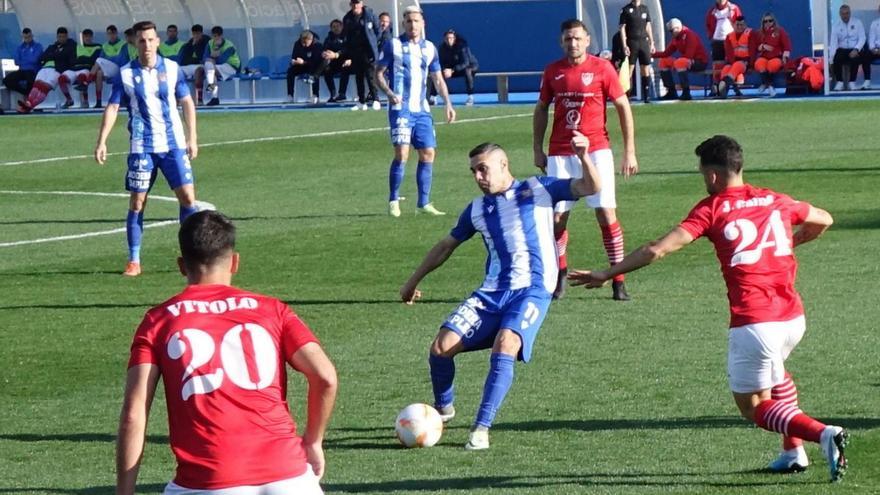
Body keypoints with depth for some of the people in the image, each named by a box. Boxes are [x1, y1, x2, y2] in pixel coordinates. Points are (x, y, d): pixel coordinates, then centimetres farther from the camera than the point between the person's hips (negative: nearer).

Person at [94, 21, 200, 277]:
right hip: (141, 147, -1)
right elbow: (112, 108, -1)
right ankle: (134, 261, 8)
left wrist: (192, 138, 5)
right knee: (136, 203, 0)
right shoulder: (126, 74, -1)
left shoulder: (172, 69, 2)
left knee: (187, 197, -5)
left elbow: (187, 103, 10)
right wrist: (102, 142, -10)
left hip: (174, 144, 1)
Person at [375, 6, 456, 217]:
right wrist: (389, 93, -18)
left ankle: (424, 203, 12)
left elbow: (438, 79, 19)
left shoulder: (429, 48, 12)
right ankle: (393, 201, -4)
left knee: (428, 154, 3)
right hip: (401, 108, -5)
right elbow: (378, 73, -1)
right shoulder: (393, 45, -2)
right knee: (402, 153, -16)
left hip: (422, 110, 5)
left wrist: (448, 103, 9)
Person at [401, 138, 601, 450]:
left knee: (504, 347, -29)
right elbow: (448, 245, 29)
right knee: (441, 347, -10)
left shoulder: (538, 190, 6)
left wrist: (583, 157, -21)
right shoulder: (477, 209, 16)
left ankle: (481, 429, -23)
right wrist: (414, 281, 34)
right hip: (491, 293, 4)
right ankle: (443, 408, 19)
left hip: (532, 290, -4)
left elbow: (591, 188, -1)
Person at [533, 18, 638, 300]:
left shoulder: (602, 69, -2)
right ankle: (560, 274, 20)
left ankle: (618, 281, -2)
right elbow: (541, 110, 17)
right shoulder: (552, 72, 6)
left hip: (596, 151, -3)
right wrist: (537, 149, 11)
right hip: (560, 155, 3)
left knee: (606, 214, -8)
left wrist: (629, 152, -3)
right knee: (556, 217, 1)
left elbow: (623, 108, 1)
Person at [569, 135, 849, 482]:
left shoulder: (711, 210, -2)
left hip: (753, 322, -6)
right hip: (793, 317, 6)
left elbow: (658, 249, -11)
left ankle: (822, 433, -16)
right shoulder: (775, 201, 12)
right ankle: (794, 452, 25)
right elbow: (824, 220, 29)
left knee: (754, 407, 8)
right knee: (774, 370, 36)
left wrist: (606, 274, -5)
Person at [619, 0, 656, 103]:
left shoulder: (645, 8, 12)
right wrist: (624, 45, -10)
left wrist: (652, 43, 12)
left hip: (644, 41, 4)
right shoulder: (626, 10, 0)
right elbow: (622, 28, -2)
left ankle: (647, 96, 3)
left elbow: (648, 27, 16)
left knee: (646, 70, 0)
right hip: (631, 42, -4)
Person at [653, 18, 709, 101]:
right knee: (664, 62, 7)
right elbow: (666, 53, 6)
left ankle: (686, 93, -33)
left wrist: (675, 60, -21)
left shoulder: (689, 35, -19)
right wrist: (653, 54, -6)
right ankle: (671, 92, 6)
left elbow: (688, 56, -25)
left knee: (679, 63, -37)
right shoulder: (676, 38, 7)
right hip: (687, 61, 10)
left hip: (700, 62, -10)